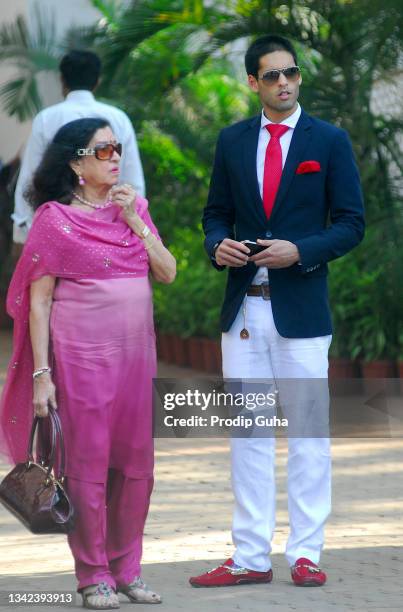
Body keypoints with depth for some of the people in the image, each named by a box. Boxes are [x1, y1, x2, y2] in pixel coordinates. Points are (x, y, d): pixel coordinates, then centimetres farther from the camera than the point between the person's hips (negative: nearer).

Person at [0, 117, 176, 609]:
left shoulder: (131, 207, 13)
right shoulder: (55, 218, -3)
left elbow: (167, 272, 6)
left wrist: (134, 219, -4)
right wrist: (41, 374, -10)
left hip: (135, 354, 5)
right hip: (82, 356, -5)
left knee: (135, 463, 7)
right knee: (87, 463, -2)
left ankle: (126, 569, 18)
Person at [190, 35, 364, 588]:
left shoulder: (330, 141, 0)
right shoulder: (232, 141, 10)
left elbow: (351, 224, -1)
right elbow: (217, 211, 15)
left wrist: (300, 251, -16)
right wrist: (218, 245, -7)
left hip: (301, 309, -3)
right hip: (243, 309, 3)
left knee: (308, 433, 0)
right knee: (247, 432, 5)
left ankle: (306, 554, 5)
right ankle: (250, 557, 9)